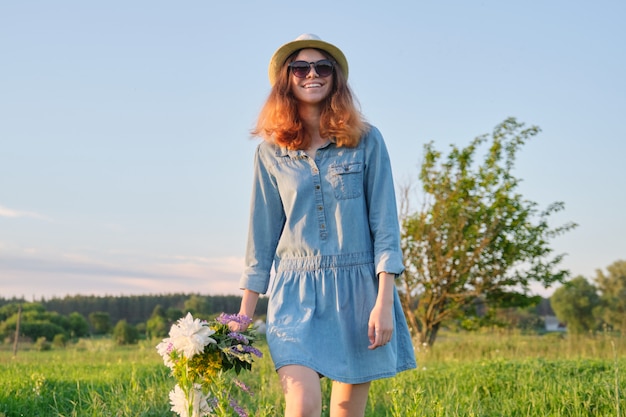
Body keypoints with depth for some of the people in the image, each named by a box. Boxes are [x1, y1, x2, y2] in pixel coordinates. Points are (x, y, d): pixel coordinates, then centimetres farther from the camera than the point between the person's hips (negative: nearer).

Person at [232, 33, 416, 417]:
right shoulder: (271, 152, 6)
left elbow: (385, 224, -2)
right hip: (294, 290, 0)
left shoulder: (366, 141, 1)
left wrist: (384, 302, -10)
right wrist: (243, 317, 8)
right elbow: (262, 236, 9)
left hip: (357, 288, 0)